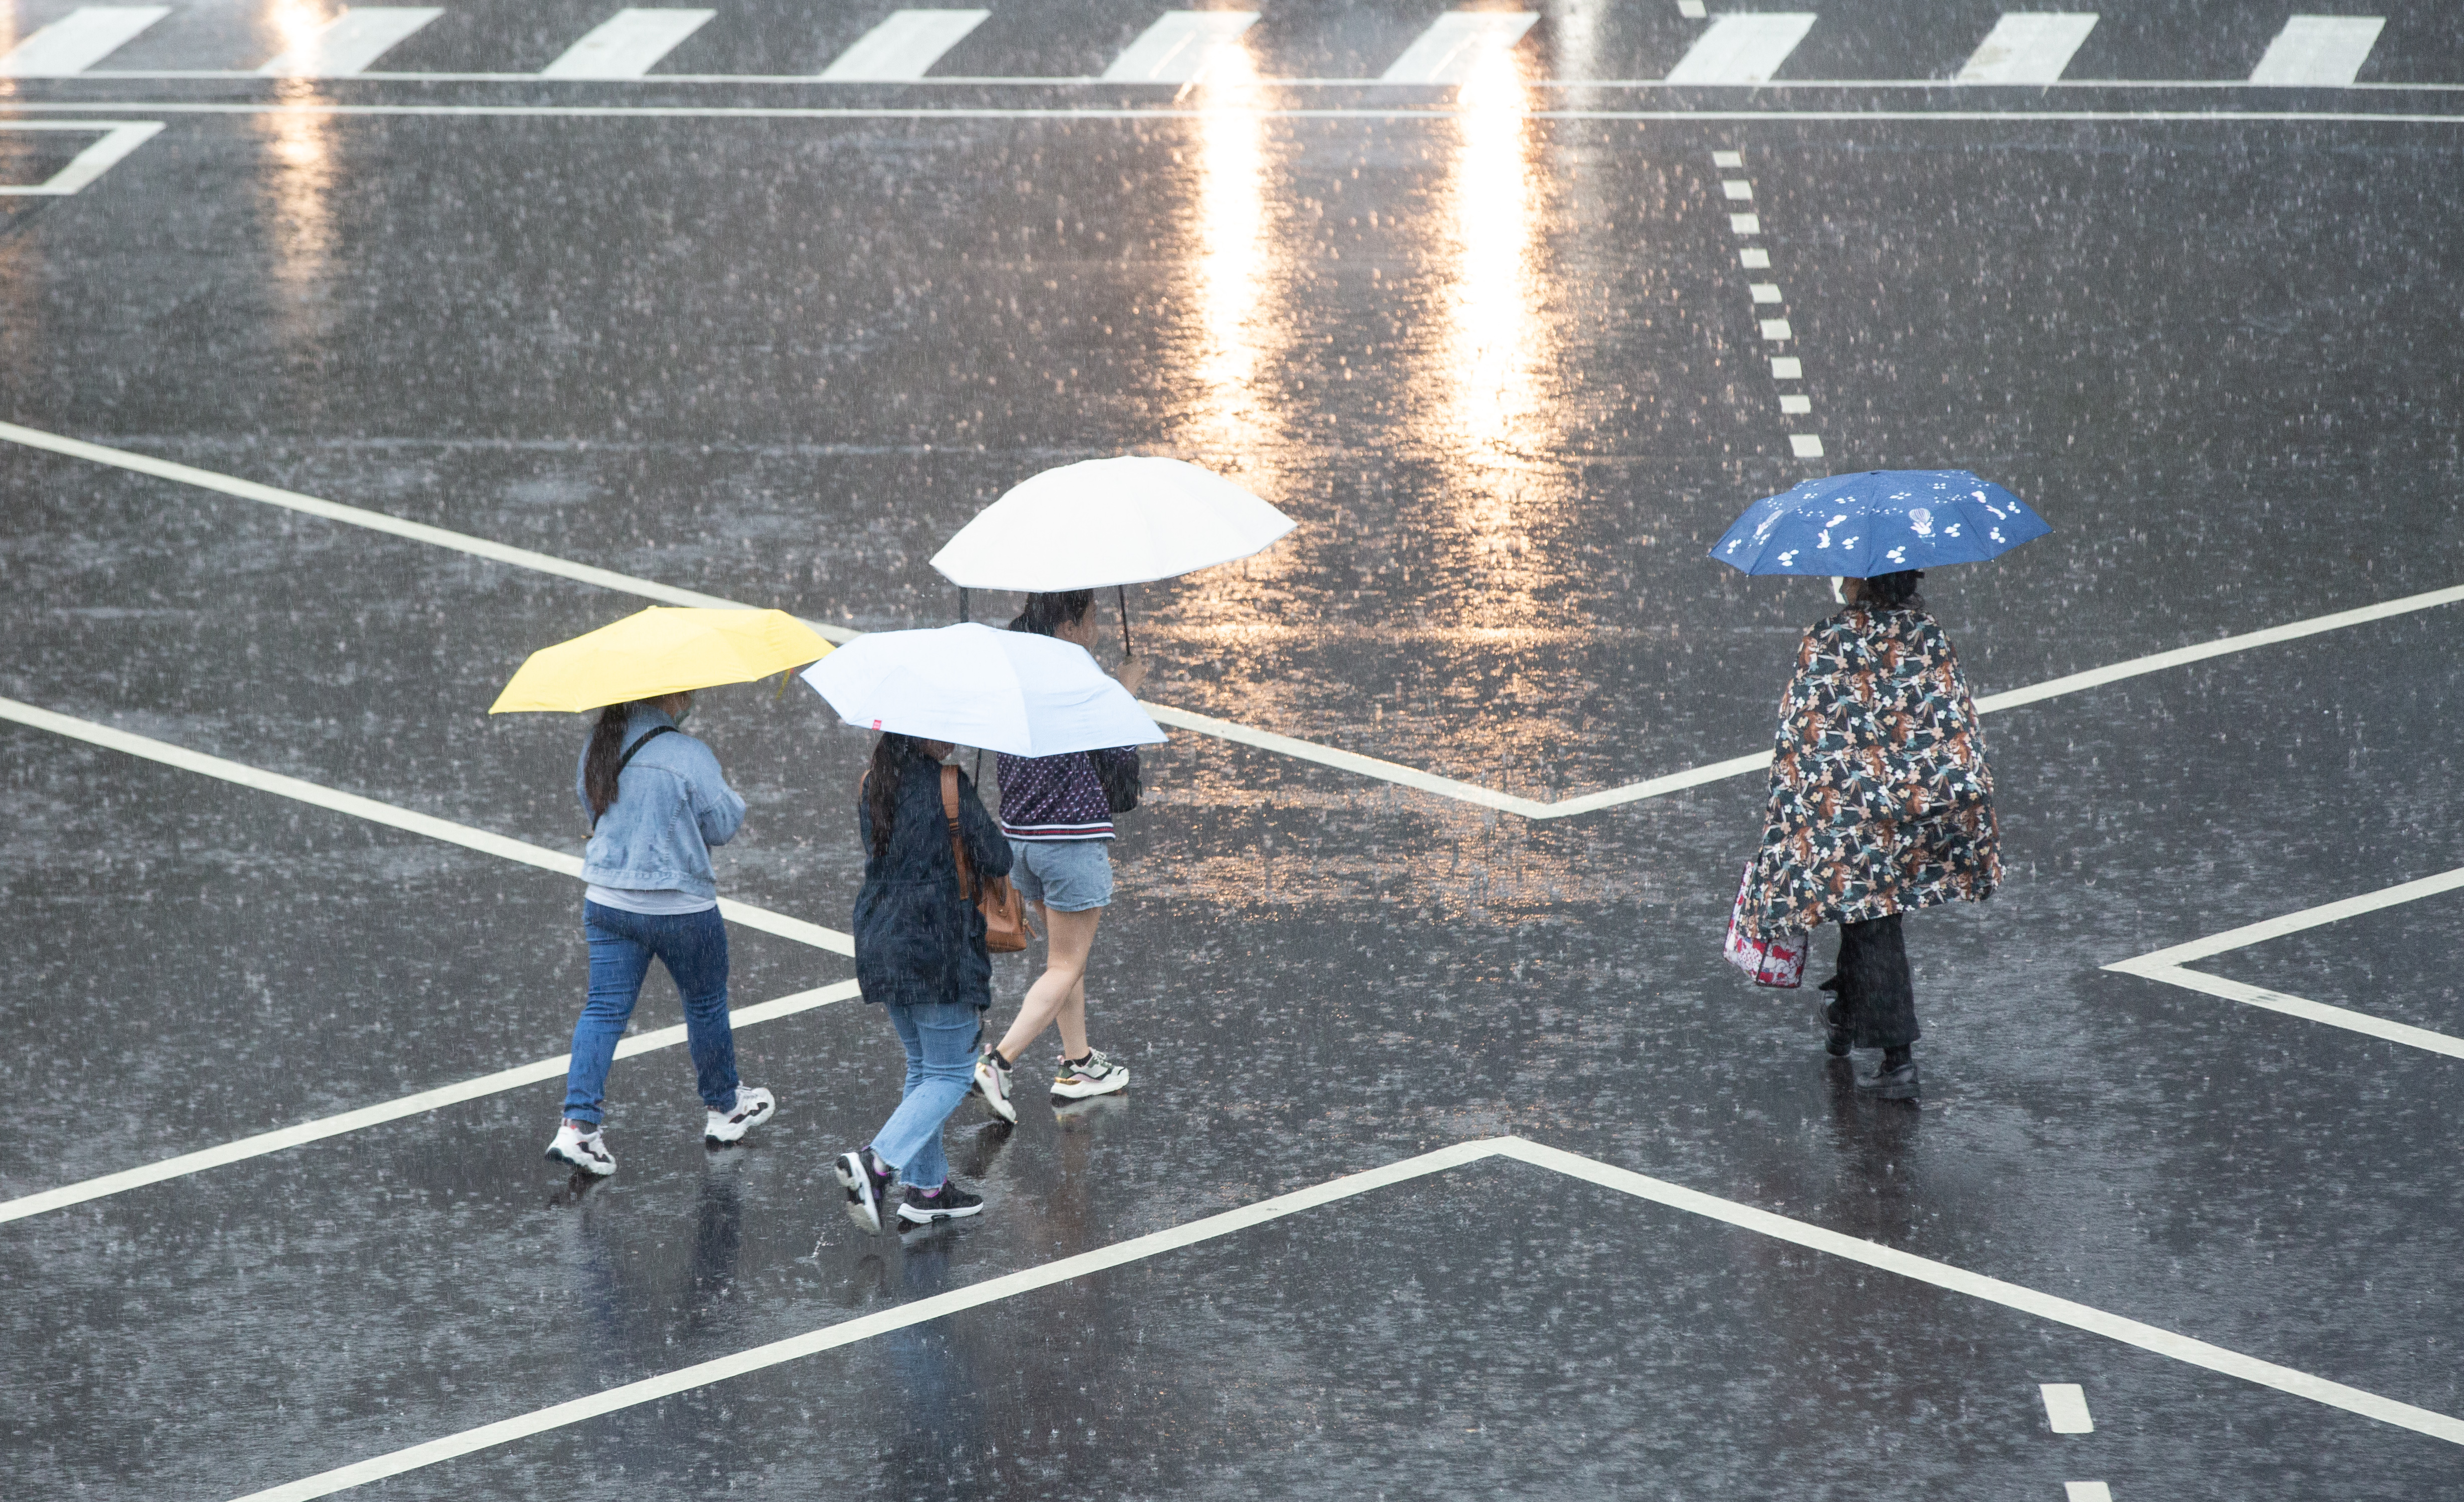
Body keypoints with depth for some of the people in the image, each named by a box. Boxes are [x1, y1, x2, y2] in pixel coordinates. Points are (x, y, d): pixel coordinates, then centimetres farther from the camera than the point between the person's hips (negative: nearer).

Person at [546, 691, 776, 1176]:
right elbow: (724, 824, -11)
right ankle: (725, 1108, 34)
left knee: (605, 1010, 5)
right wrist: (734, 801, 11)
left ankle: (578, 1124, -7)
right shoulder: (688, 756, -19)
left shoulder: (598, 747, 1)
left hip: (606, 899, 5)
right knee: (706, 1005, 16)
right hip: (680, 907, -5)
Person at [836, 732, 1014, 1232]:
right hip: (938, 946, -8)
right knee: (951, 1074, 2)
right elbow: (997, 860, -14)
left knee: (922, 1068, 19)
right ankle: (877, 1162, -16)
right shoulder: (946, 784, -15)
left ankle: (926, 1189, 19)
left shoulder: (872, 784, 7)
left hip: (879, 942, 8)